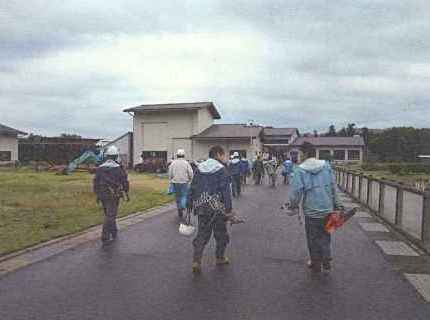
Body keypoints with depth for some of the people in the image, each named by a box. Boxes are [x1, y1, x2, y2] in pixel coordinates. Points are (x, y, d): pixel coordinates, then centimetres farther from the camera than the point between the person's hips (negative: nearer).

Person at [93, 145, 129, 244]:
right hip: (113, 196, -5)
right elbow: (125, 182, -8)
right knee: (110, 216, 0)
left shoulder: (100, 168, 2)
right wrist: (126, 194, 4)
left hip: (102, 195, 5)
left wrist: (97, 195, 15)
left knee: (109, 214, 20)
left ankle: (113, 232, 34)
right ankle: (105, 237, -3)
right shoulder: (118, 168, -12)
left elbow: (96, 183, 6)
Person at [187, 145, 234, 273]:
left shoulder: (200, 168, 6)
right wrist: (228, 209, -11)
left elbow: (193, 187, 8)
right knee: (221, 233, 15)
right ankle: (220, 258, 29)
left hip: (201, 205, 4)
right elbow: (226, 191, -13)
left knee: (202, 233, 9)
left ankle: (196, 261, -1)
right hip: (217, 206, -4)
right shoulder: (221, 169, -9)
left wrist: (190, 203, 15)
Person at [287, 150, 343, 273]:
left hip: (311, 211, -3)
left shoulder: (299, 170, -13)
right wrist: (336, 204, 15)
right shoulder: (326, 165, -1)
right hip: (328, 209, 3)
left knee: (313, 238, 13)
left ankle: (316, 264, 27)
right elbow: (333, 187, 4)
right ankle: (326, 263, 21)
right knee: (325, 236, 20)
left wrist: (293, 205, 4)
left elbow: (296, 191, -15)